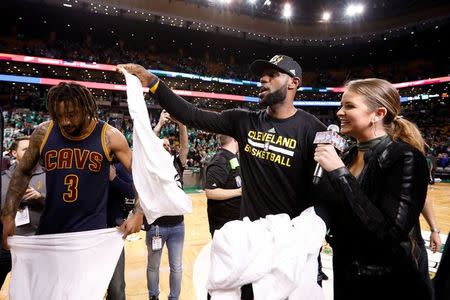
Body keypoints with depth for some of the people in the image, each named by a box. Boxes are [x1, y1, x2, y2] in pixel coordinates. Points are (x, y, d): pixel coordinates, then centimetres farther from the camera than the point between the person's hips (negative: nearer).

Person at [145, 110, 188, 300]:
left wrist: (181, 123, -26)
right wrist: (160, 124, -30)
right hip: (156, 224, -2)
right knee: (153, 266, 17)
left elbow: (185, 146, -12)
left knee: (176, 267, 14)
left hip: (177, 224, 2)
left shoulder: (177, 163, 2)